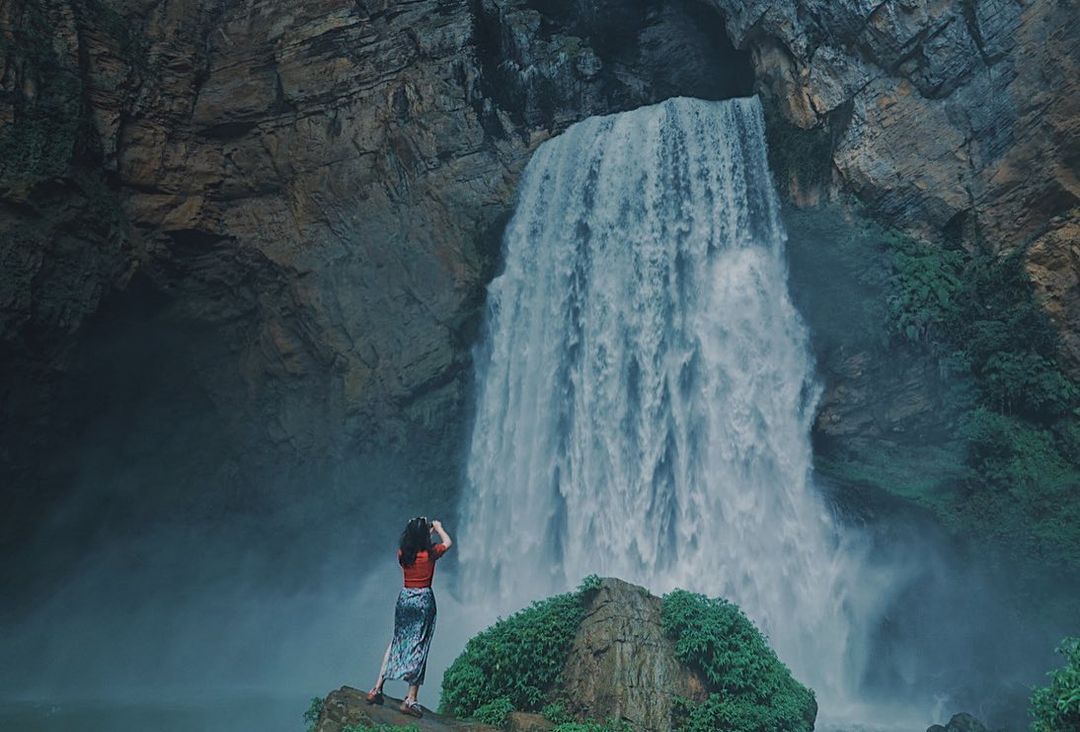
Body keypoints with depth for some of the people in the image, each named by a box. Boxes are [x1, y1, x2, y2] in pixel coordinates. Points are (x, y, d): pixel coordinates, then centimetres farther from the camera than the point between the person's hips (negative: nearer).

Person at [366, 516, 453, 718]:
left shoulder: (402, 553, -3)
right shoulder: (430, 554, -11)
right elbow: (448, 542, 9)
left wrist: (428, 530, 25)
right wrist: (439, 528, 25)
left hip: (404, 598, 4)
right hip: (424, 599, -4)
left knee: (397, 641, 19)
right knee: (419, 646, 1)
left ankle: (378, 688, 15)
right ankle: (411, 699, 0)